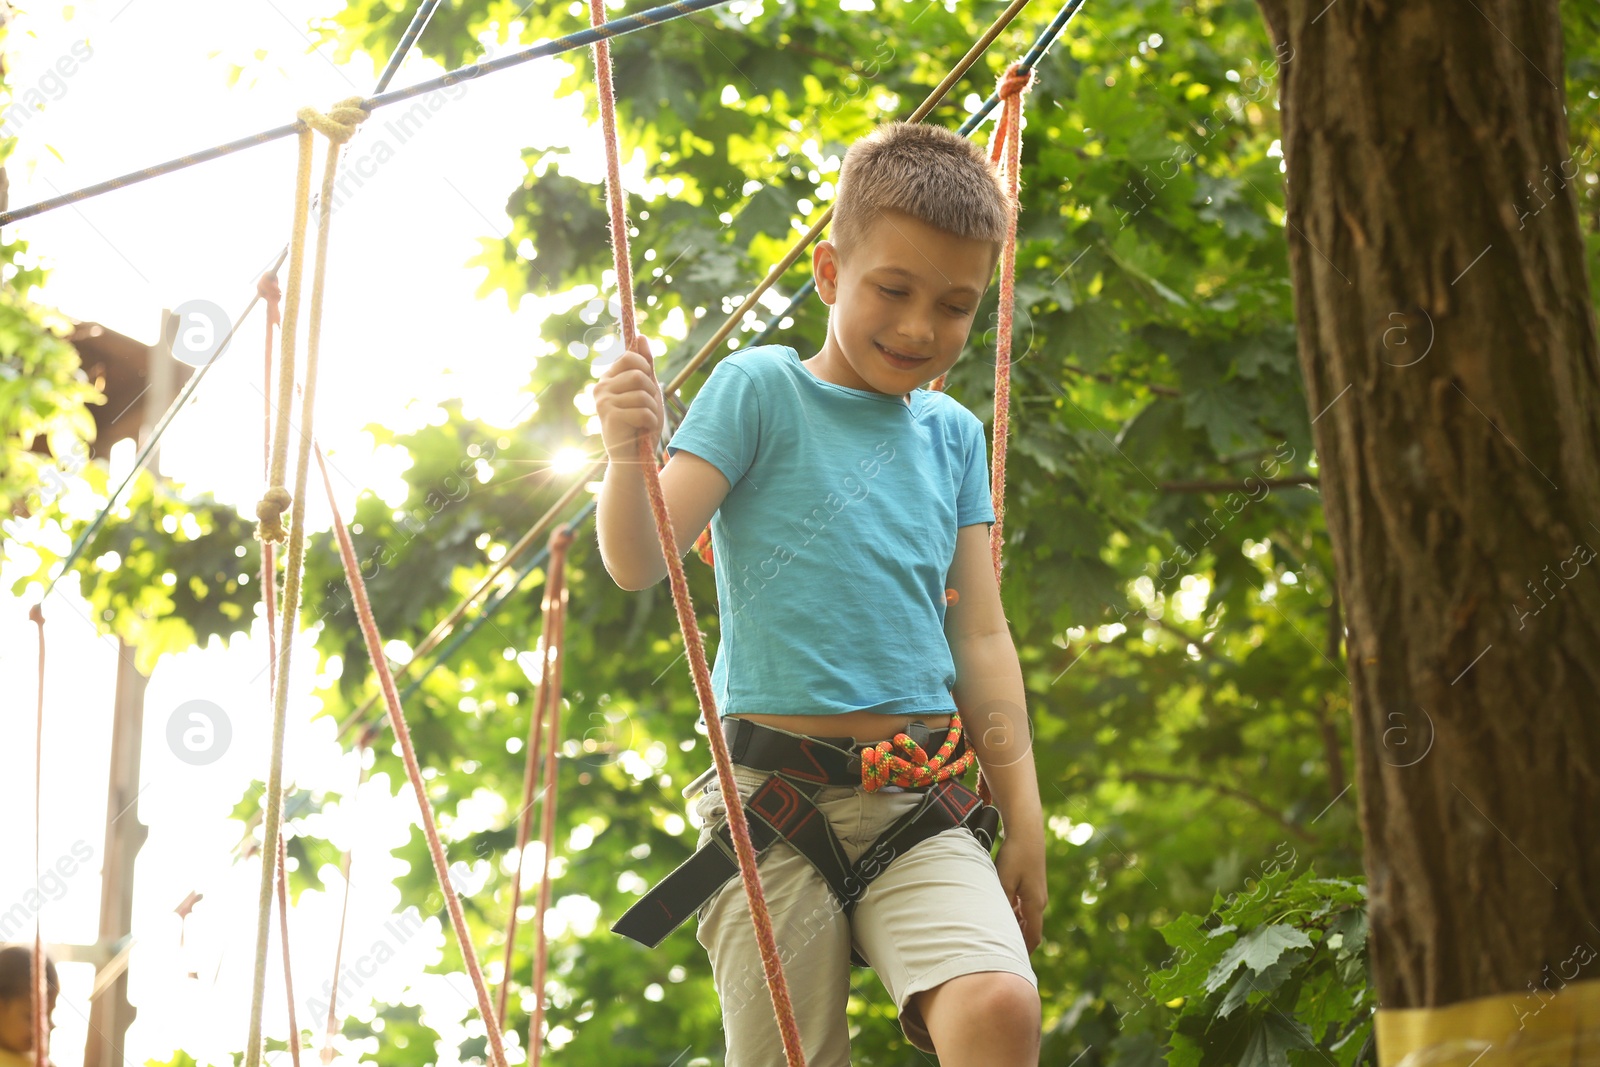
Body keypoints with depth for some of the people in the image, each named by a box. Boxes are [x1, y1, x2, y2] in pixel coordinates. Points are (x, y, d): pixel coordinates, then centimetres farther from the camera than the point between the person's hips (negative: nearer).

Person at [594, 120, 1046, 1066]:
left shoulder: (953, 435, 16)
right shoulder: (761, 390, 3)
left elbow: (979, 636, 16)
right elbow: (639, 563, -5)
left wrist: (1025, 818, 11)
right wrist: (629, 455, -26)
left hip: (921, 804, 3)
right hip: (777, 801, -3)